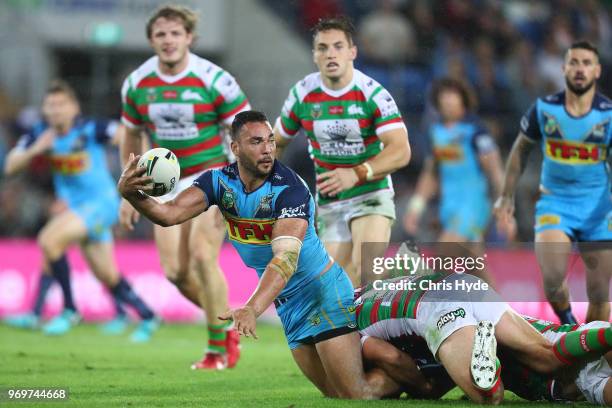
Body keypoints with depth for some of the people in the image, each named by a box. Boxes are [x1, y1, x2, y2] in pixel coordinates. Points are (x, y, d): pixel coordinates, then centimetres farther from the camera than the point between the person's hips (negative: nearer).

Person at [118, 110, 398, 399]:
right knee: (336, 396, 10)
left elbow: (287, 258, -36)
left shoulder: (290, 189, -24)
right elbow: (170, 214, -18)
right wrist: (132, 195, -39)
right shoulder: (220, 182, -7)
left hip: (324, 292, -6)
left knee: (356, 396, -10)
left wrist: (252, 309, -50)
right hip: (288, 307, 6)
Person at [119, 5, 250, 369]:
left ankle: (219, 348, -5)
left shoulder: (213, 80, -15)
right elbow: (132, 138, 14)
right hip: (169, 185, 5)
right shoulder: (137, 84, -1)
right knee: (175, 270, -3)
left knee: (202, 256, -19)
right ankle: (227, 325, 22)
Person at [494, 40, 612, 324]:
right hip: (554, 202, 0)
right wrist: (507, 196, 12)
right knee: (552, 277, -22)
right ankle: (566, 323, 9)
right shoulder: (544, 109, -4)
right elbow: (521, 149, 11)